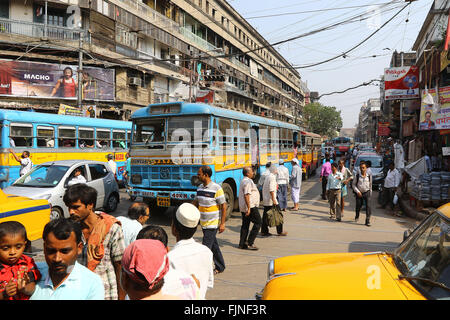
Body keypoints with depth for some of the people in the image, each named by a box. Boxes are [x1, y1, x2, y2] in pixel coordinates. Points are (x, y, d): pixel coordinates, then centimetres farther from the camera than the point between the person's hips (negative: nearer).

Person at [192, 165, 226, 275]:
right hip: (204, 223, 7)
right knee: (214, 245, 16)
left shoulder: (217, 189, -15)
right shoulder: (200, 188, 7)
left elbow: (223, 206, -13)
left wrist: (222, 223, -15)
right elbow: (195, 202, 17)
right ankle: (220, 267, 29)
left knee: (206, 247, -7)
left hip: (212, 224, -7)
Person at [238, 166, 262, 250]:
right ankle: (250, 242, -5)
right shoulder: (248, 182, -15)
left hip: (243, 208, 10)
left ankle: (242, 244, 14)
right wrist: (249, 208, -26)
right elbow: (246, 195, -23)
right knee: (258, 222, -3)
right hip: (250, 206, -10)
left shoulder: (244, 181, 18)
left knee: (245, 224, 12)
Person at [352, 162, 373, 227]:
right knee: (358, 206, 10)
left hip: (367, 193, 0)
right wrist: (357, 191, -10)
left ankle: (367, 221, -4)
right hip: (359, 193, 0)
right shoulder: (357, 176, -6)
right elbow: (353, 184, 0)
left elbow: (370, 185, 12)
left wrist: (370, 193, 15)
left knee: (368, 206, -11)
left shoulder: (369, 176, -2)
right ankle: (357, 216, 41)